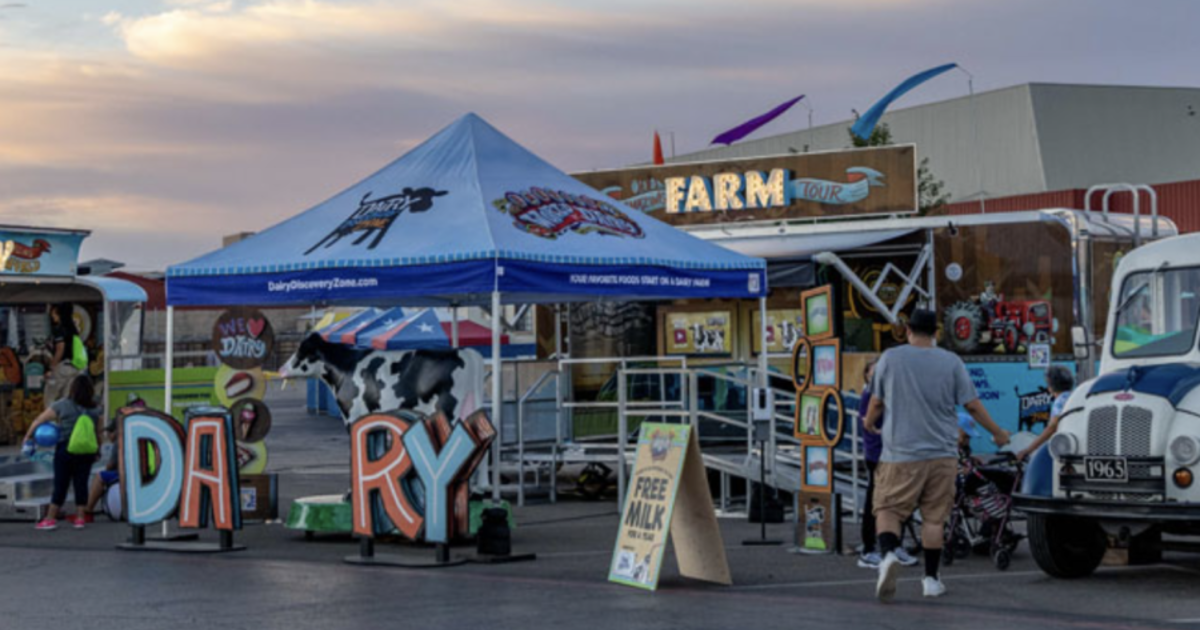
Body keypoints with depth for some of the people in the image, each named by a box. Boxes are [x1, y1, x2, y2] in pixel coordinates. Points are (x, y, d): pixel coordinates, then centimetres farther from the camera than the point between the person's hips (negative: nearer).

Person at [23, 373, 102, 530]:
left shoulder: (62, 405, -7)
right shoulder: (95, 410, -1)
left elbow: (38, 421, -3)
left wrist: (28, 436, 10)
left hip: (65, 449, -2)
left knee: (60, 485, 3)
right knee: (81, 483, 7)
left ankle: (50, 519, 6)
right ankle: (80, 518, 9)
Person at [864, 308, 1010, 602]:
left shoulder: (890, 358, -1)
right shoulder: (951, 362, 0)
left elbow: (877, 403, 7)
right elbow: (972, 405, 2)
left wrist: (869, 424, 28)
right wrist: (997, 433, 17)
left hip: (901, 453, -1)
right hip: (942, 453, 1)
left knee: (888, 509, 5)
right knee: (934, 517, 9)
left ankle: (888, 554, -23)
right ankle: (931, 579, 13)